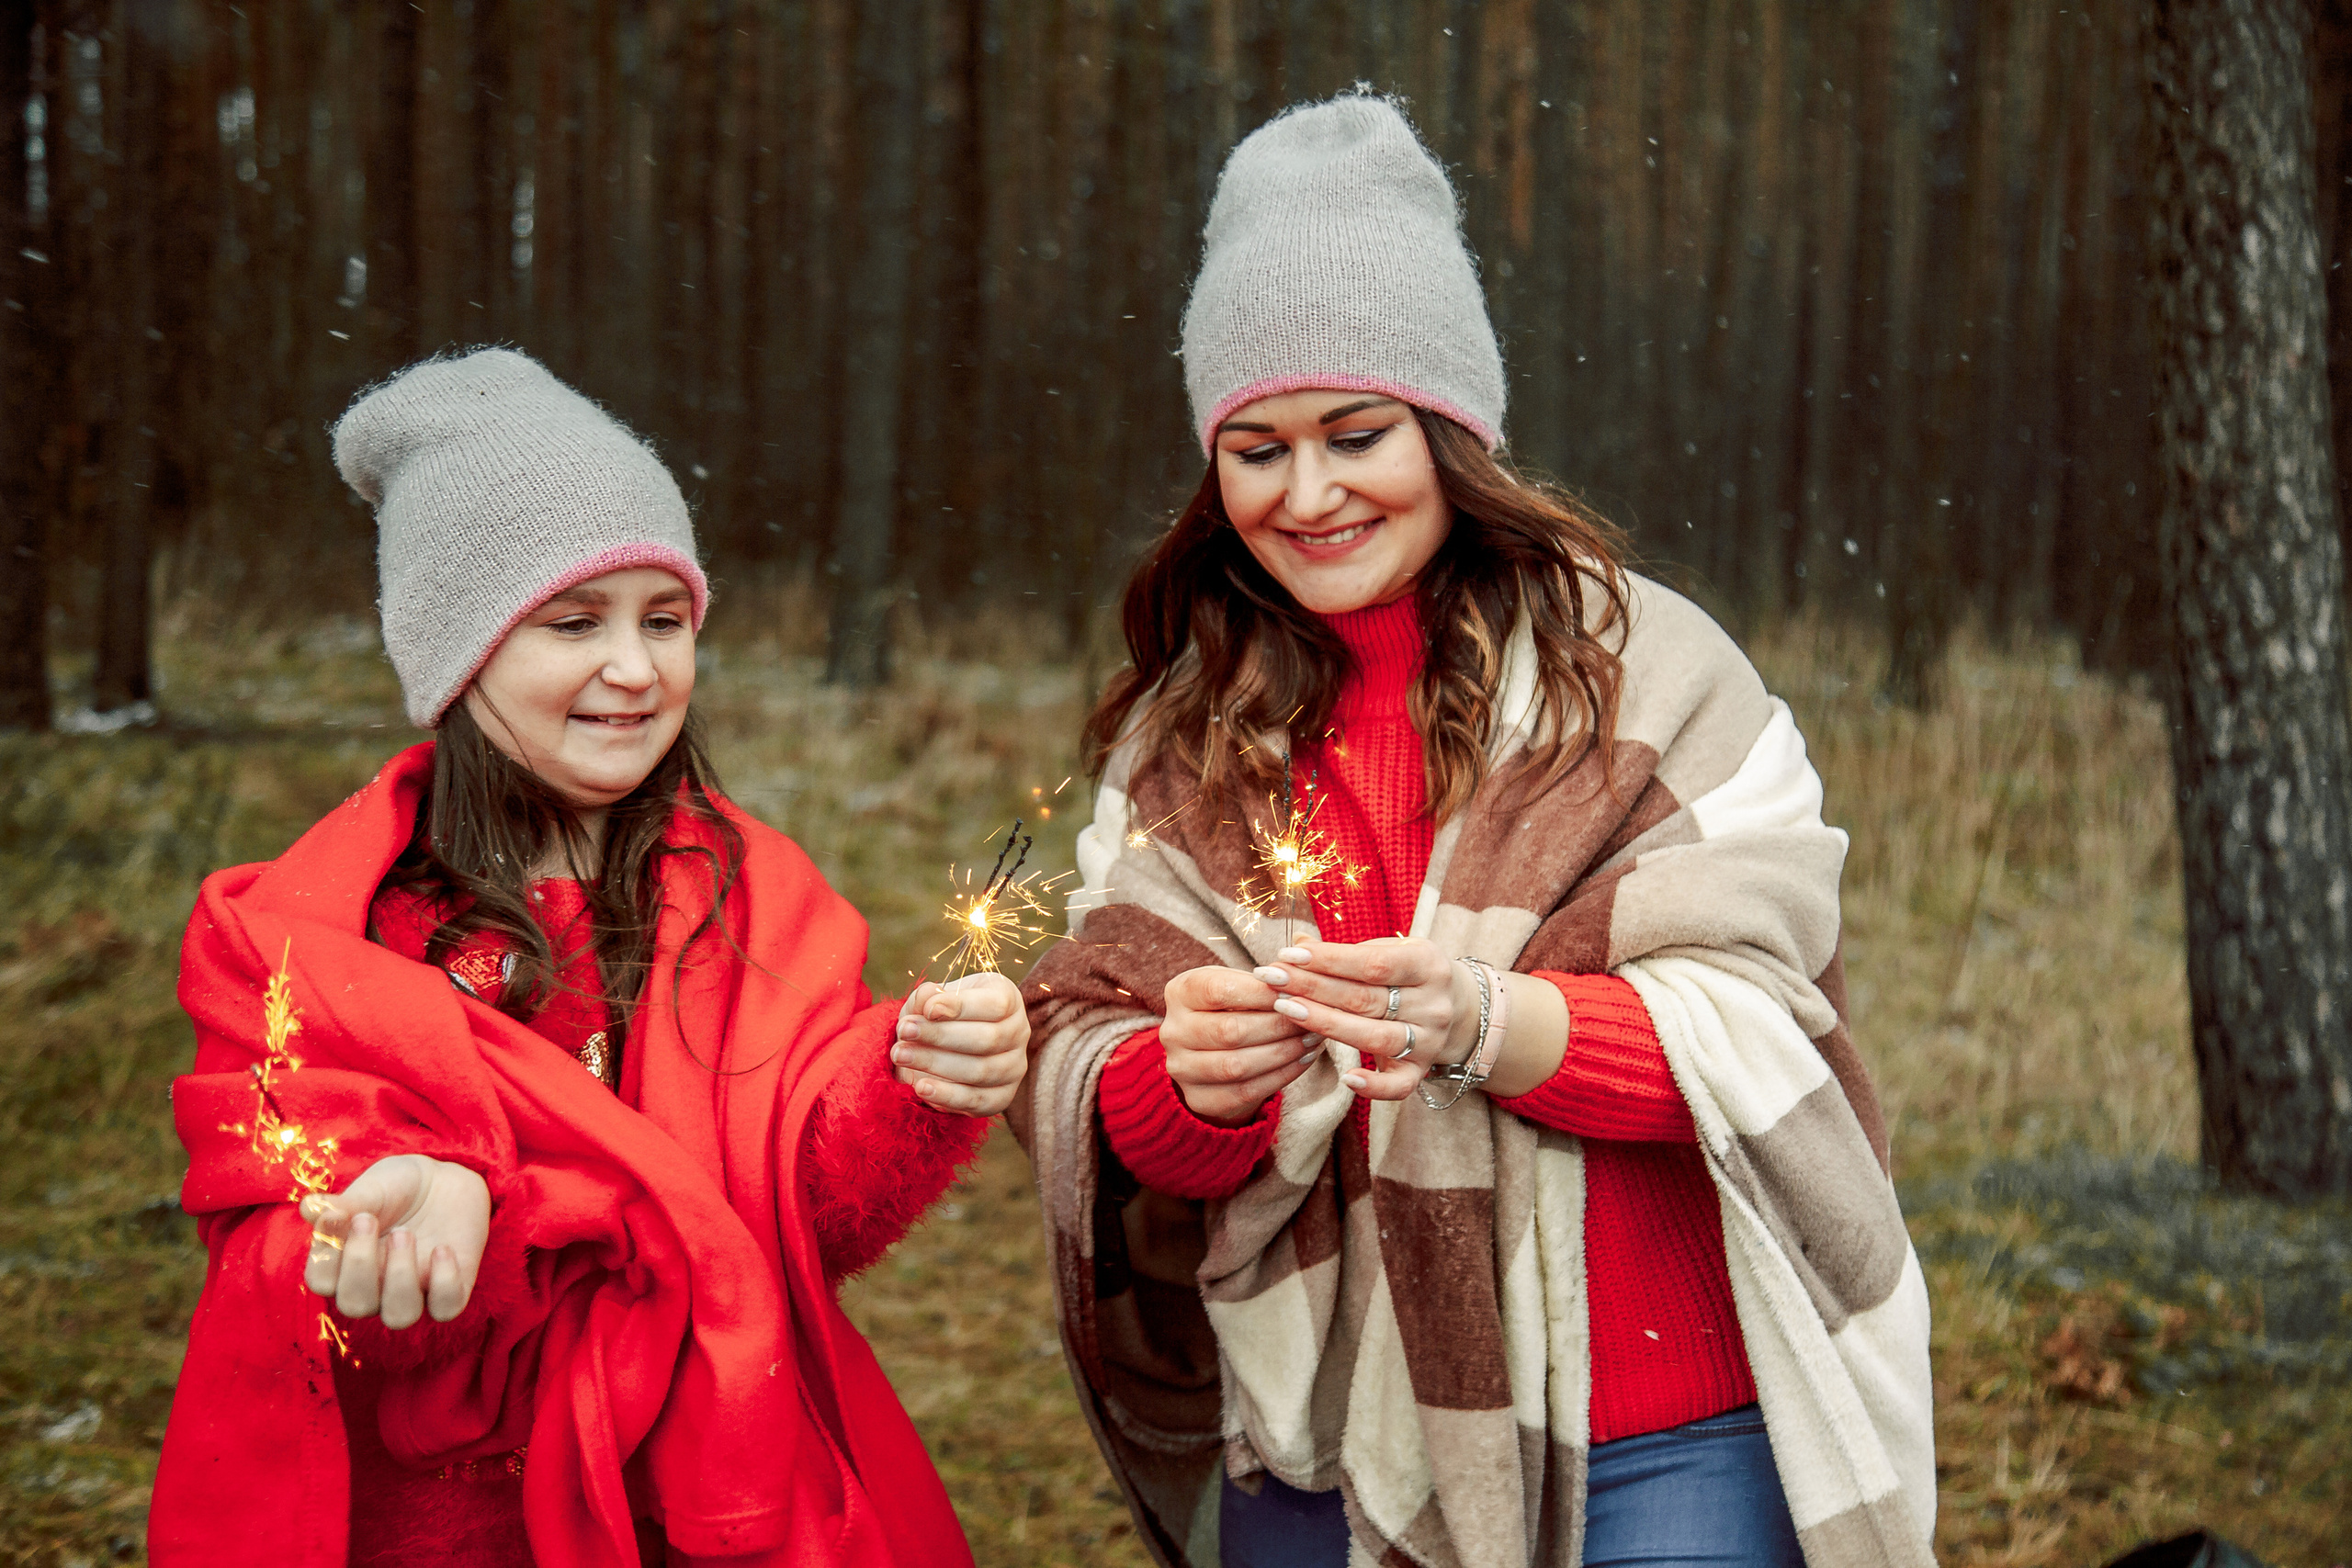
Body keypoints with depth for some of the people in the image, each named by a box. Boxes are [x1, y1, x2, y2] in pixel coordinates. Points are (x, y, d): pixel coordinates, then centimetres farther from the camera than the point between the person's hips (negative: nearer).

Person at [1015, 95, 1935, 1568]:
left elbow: (1761, 1029, -11)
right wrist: (1190, 1083, -23)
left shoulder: (1641, 666, -4)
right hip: (1314, 1449, 3)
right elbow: (1081, 1073, -1)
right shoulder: (1179, 742, 7)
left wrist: (1493, 1025, -27)